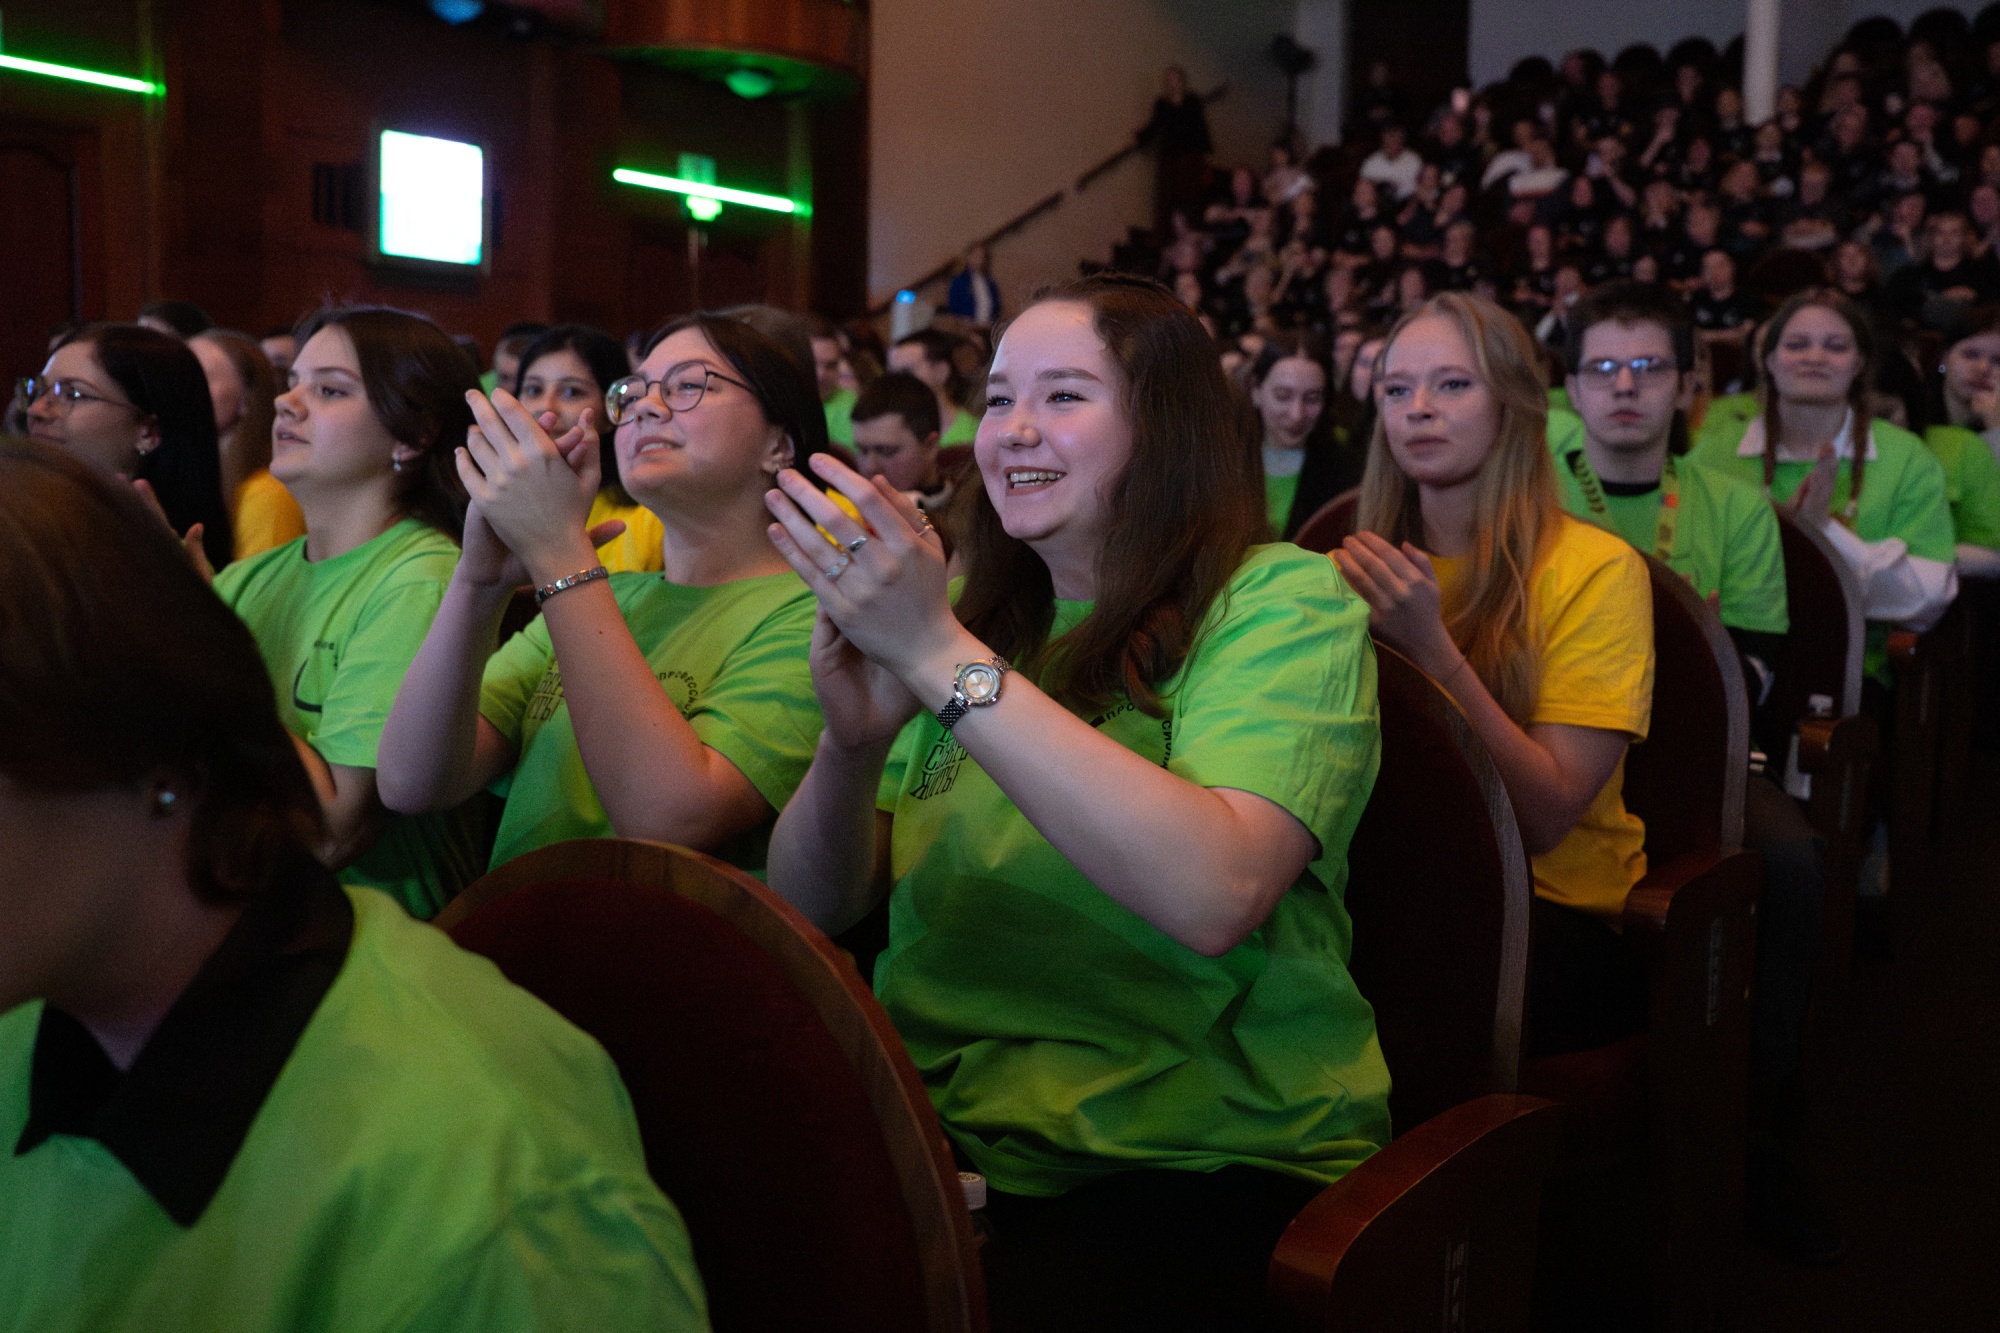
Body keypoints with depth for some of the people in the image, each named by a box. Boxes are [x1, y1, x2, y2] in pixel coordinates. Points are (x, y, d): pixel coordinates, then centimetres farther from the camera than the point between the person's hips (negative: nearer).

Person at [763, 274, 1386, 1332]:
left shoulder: (1282, 602, -6)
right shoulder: (972, 610, 10)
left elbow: (1214, 895, -25)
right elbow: (813, 907, 5)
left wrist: (940, 656, -24)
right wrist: (852, 744, -16)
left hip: (1203, 1159, -4)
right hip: (940, 1138, 4)